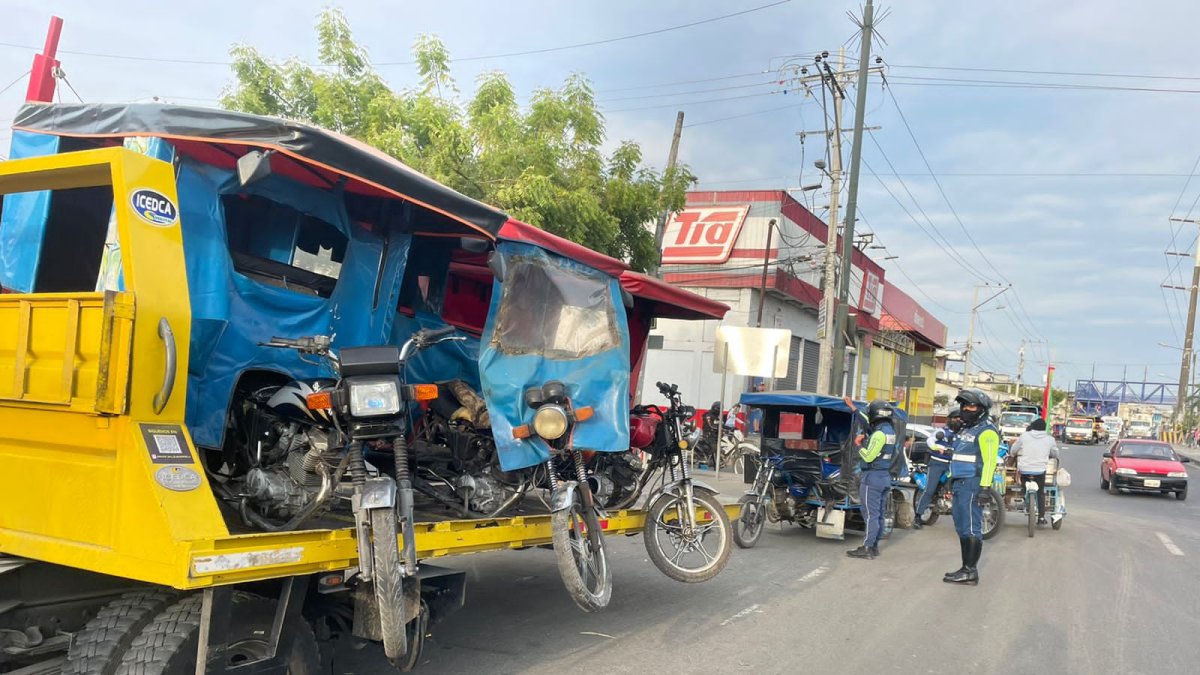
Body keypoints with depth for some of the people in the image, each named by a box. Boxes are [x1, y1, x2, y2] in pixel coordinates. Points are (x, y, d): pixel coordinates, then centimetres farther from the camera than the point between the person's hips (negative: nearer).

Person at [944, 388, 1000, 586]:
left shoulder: (986, 432, -10)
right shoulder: (967, 429, 21)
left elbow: (989, 461, -18)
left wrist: (985, 488, -24)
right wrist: (953, 481, 24)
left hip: (972, 485, -10)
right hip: (960, 484, 10)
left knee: (972, 529, -7)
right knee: (962, 528, 13)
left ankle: (970, 572, -5)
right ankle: (966, 568, 20)